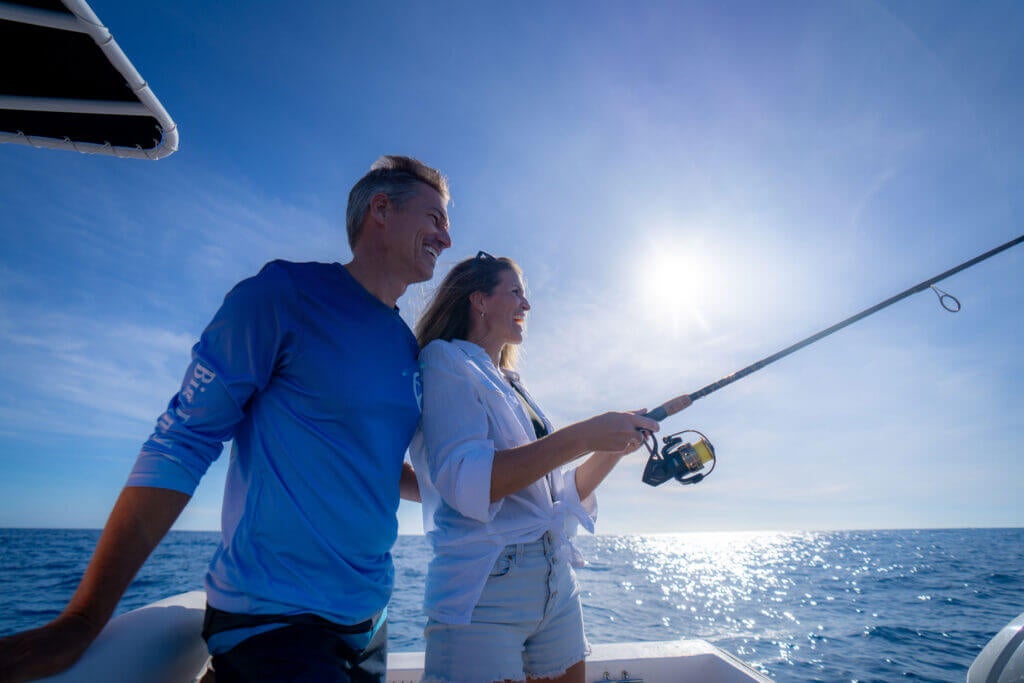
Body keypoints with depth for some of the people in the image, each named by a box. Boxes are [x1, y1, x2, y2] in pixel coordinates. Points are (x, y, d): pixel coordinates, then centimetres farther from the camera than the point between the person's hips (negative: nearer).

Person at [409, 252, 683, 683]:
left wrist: (614, 448, 3)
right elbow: (464, 482, -21)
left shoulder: (511, 386, 17)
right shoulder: (445, 362, -6)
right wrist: (583, 436, -21)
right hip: (483, 589, -7)